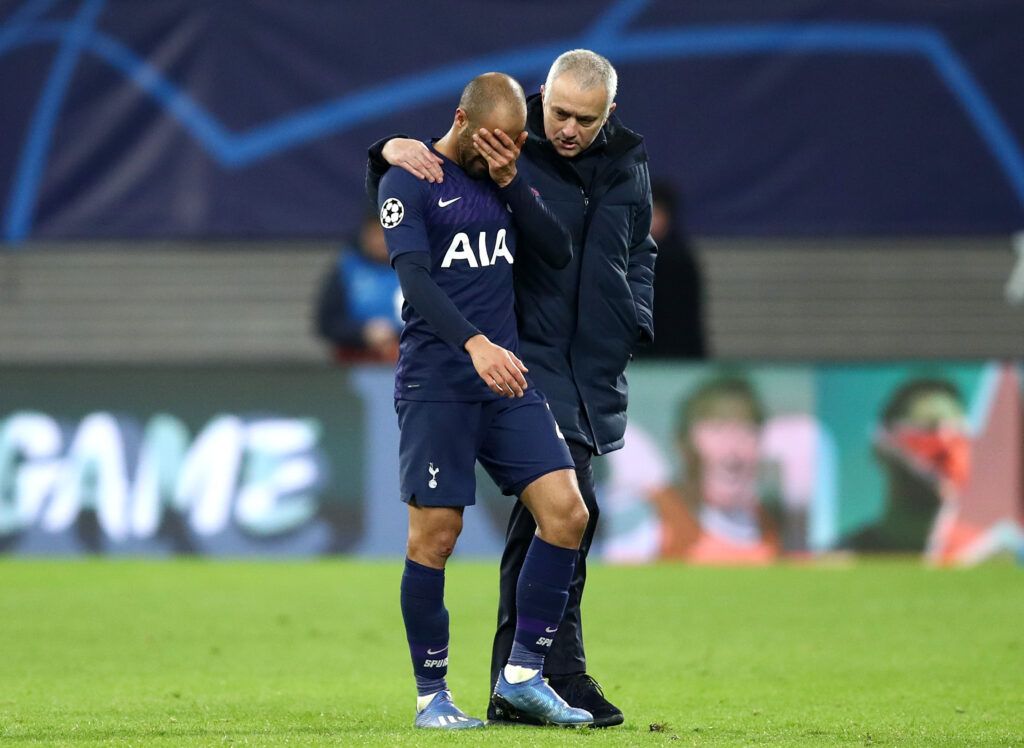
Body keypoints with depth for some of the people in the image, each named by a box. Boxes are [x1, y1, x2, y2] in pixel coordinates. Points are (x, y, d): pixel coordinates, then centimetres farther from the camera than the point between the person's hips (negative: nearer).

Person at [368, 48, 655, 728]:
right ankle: (561, 670, -12)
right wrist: (395, 151, -22)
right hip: (528, 359, -6)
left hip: (595, 367, 6)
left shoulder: (628, 163, 9)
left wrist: (635, 322, 13)